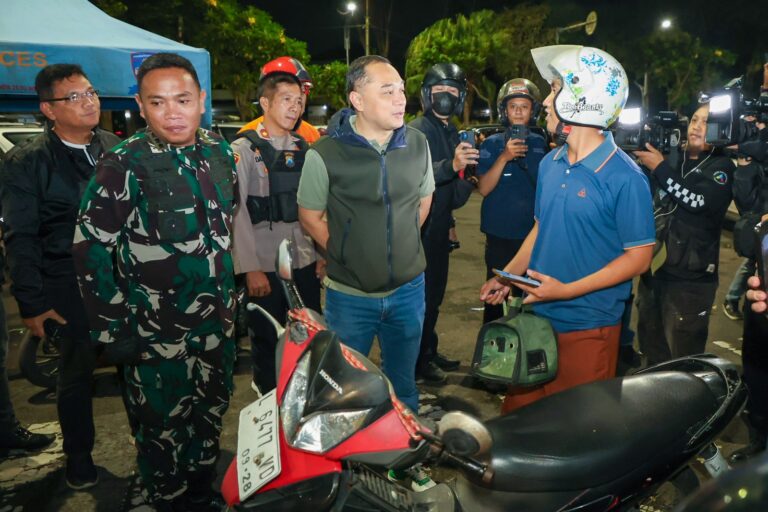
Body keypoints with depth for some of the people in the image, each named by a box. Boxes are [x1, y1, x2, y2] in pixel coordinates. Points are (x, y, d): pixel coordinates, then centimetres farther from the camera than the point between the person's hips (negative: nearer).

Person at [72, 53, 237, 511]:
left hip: (218, 323, 5)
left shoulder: (220, 152, 1)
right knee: (165, 432, 11)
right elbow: (91, 249, -13)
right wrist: (111, 330, -13)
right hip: (157, 335, -5)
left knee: (211, 420, 21)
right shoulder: (124, 166, -16)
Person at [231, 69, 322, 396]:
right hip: (264, 266, -4)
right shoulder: (244, 149, -5)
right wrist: (250, 268, -14)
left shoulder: (305, 148, 10)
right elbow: (237, 212, -10)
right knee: (267, 339, 9)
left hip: (306, 262, 5)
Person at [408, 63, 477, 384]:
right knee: (420, 295, -2)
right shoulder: (416, 131, -13)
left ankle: (429, 352, 32)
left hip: (439, 227, 9)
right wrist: (451, 165, -44)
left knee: (434, 293, 17)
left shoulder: (452, 134, 15)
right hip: (417, 228, -9)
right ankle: (417, 362, 11)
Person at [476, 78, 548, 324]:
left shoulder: (541, 144, 6)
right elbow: (483, 189, -13)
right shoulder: (492, 144, -1)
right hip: (500, 235, -2)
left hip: (533, 233, 3)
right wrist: (504, 157, -22)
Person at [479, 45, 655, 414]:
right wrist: (507, 277, 6)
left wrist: (567, 290, -21)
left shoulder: (624, 177, -16)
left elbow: (639, 256, -14)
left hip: (587, 328, -6)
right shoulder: (551, 163, 5)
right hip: (537, 316, 6)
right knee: (518, 413, 18)